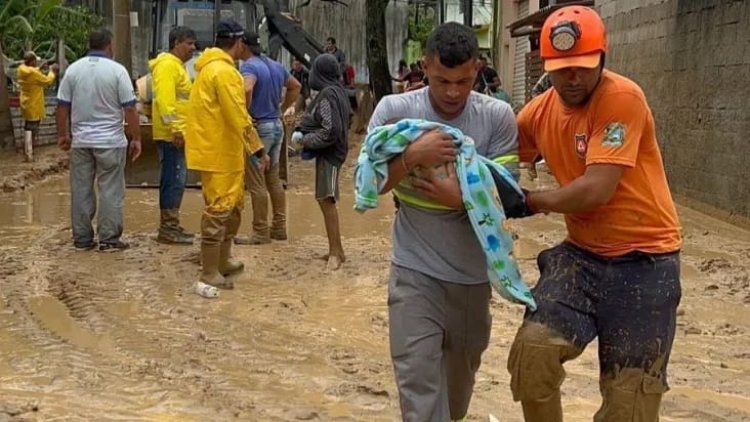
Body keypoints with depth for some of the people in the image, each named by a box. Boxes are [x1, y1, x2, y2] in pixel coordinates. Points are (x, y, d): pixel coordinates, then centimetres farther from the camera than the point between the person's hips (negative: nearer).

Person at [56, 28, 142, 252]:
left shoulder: (73, 70, 3)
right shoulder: (117, 70, -8)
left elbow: (62, 106, 5)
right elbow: (129, 108, -9)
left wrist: (62, 134, 17)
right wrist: (136, 138, -2)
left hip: (81, 141, 4)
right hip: (110, 141, -4)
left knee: (81, 190, 9)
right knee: (110, 191, 2)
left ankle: (82, 238, 14)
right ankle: (109, 239, 3)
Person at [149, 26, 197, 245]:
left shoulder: (177, 65, 21)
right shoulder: (167, 65, -12)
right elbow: (165, 99, -22)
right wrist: (175, 129, -26)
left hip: (177, 134, 11)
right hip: (172, 134, -11)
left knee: (176, 180, 13)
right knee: (173, 180, -9)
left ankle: (171, 226, 19)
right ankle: (168, 229, -7)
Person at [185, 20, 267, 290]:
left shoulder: (211, 67, 15)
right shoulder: (224, 71, -18)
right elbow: (239, 118, -21)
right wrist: (258, 150, -17)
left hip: (221, 150, 11)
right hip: (218, 152, -11)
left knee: (232, 206, 19)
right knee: (219, 210, -5)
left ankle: (223, 261, 29)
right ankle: (209, 273, -1)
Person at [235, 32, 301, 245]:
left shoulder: (249, 66, -14)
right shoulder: (275, 66, 12)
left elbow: (247, 89, -34)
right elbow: (295, 86, 25)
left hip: (259, 127, -8)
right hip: (277, 125, 8)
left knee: (256, 183, -2)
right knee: (274, 179, 16)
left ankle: (261, 232, 2)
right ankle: (279, 227, 20)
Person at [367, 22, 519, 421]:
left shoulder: (497, 116, -8)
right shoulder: (395, 109, -9)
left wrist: (462, 198, -27)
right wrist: (412, 156, -25)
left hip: (473, 270, 2)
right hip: (415, 269, -2)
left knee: (462, 371, 21)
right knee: (419, 377, -7)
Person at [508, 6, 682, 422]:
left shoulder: (622, 98, -18)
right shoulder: (540, 111, 3)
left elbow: (597, 189, -24)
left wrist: (532, 200, -9)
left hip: (644, 259, -5)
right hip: (582, 253, 5)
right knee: (531, 350, -15)